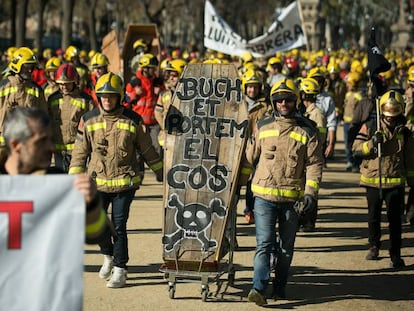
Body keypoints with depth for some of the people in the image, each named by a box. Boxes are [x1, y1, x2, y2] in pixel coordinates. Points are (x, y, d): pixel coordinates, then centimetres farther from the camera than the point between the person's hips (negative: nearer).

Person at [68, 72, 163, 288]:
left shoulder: (133, 121, -2)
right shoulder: (89, 120, 2)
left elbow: (146, 149, 10)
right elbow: (80, 152, 7)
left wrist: (159, 171, 17)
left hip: (124, 182, -2)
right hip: (97, 182, 2)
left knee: (118, 227, -3)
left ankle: (120, 270, 9)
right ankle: (108, 256, 32)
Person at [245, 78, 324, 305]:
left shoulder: (306, 130, 1)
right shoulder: (263, 127, 6)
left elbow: (314, 164, -1)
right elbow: (250, 157, 18)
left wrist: (310, 193, -10)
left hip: (292, 197, 0)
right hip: (264, 195, 0)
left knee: (286, 246, 11)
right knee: (264, 243, -10)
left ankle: (279, 287, 23)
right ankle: (259, 288, -17)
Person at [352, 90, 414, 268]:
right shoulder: (370, 127, -2)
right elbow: (356, 149, -4)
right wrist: (372, 143, -20)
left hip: (395, 182, 0)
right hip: (373, 180, 0)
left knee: (394, 219, -2)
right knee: (374, 217, 11)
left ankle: (395, 254, 6)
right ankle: (374, 246, 33)